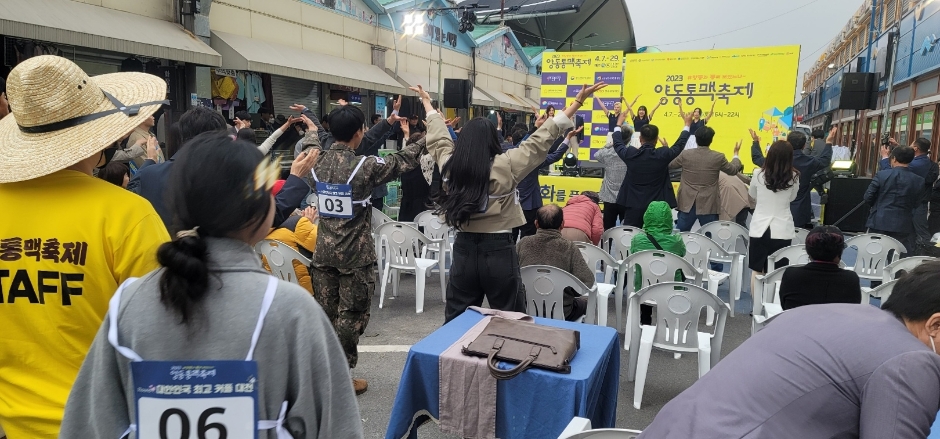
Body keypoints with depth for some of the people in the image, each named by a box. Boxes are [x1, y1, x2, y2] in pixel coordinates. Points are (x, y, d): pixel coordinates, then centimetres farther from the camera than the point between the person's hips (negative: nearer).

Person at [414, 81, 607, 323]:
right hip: (498, 251, -4)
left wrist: (427, 103, 34)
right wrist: (578, 101, -6)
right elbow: (541, 139, -11)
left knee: (456, 322, 14)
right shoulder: (505, 166, -13)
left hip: (464, 249, 4)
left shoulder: (449, 165, -2)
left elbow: (439, 136, 16)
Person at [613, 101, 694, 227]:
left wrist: (619, 124, 28)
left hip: (634, 205, 1)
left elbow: (617, 144, 12)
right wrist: (687, 124, 25)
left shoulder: (630, 154, -9)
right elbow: (679, 145, 9)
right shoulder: (663, 155, -11)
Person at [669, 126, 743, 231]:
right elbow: (733, 170, 12)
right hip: (708, 205, -1)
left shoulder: (685, 154, -5)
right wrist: (736, 153, 30)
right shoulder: (718, 157, -7)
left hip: (687, 204, 1)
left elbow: (669, 165, 14)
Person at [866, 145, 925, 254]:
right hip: (903, 226, 1)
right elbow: (916, 204, 5)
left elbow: (868, 197, -3)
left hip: (879, 223, -1)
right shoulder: (918, 181, -2)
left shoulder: (882, 175, -8)